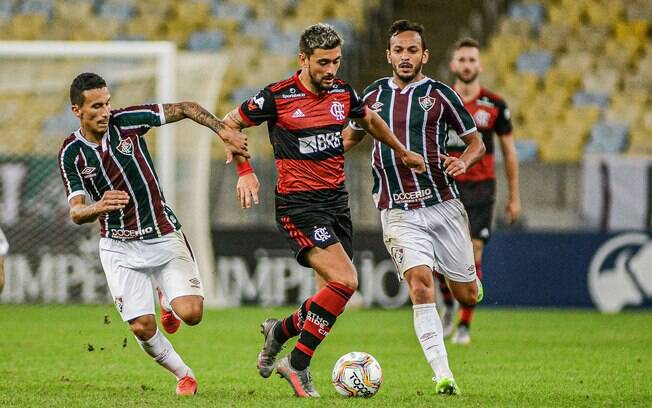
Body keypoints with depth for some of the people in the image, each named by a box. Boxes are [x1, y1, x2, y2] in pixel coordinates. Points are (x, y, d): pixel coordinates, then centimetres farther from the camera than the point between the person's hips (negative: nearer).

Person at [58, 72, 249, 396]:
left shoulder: (127, 120, -11)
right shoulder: (71, 154, -11)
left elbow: (185, 109, -3)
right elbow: (76, 212, -18)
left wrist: (224, 132, -15)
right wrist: (98, 207, -41)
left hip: (163, 235, 0)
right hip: (119, 246, 0)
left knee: (191, 313, -14)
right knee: (142, 326, -8)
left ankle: (168, 301, 23)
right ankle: (183, 375, 19)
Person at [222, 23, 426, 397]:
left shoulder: (342, 92, 6)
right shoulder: (277, 97, -10)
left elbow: (370, 120, 28)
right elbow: (228, 125, 1)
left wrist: (403, 153, 35)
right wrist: (245, 171, -7)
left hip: (337, 199, 7)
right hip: (298, 203, -7)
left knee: (334, 296, 3)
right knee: (345, 280, -22)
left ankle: (280, 331, 31)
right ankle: (298, 364, -10)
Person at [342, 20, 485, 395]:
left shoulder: (439, 94, 0)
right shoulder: (374, 95, 8)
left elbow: (477, 143, 6)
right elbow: (351, 136, 24)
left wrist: (463, 162, -16)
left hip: (443, 205, 0)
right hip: (398, 213, 0)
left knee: (468, 295, 5)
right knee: (420, 284, -21)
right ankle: (443, 375, -21)